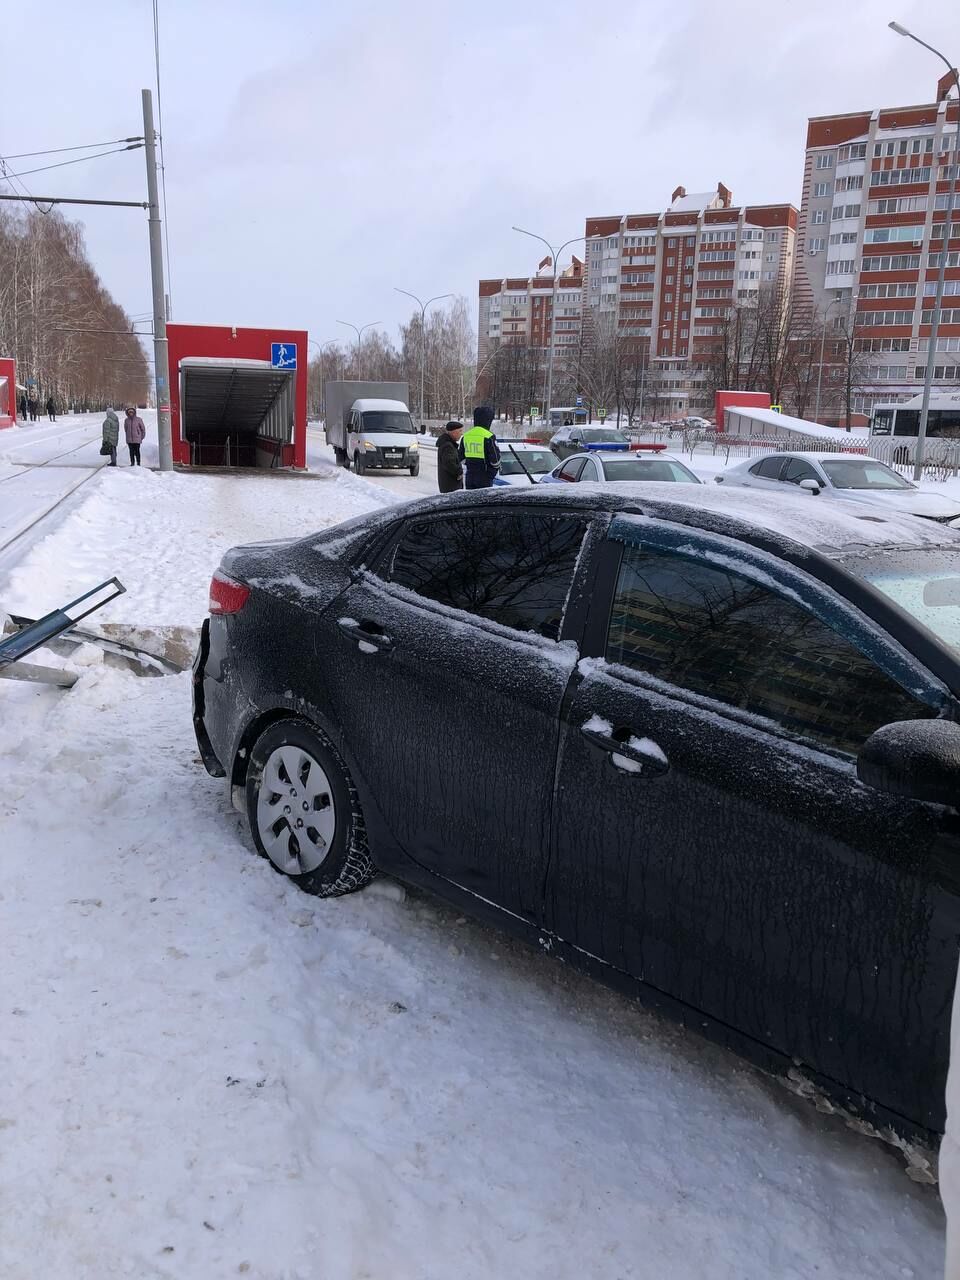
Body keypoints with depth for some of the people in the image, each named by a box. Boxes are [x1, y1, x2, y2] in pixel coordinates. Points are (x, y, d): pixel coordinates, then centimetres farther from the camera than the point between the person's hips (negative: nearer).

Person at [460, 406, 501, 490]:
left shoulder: (466, 436, 8)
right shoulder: (488, 437, -13)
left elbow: (461, 456, 15)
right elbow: (495, 458, -10)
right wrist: (497, 468, 9)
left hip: (470, 476, 6)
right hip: (485, 477, -6)